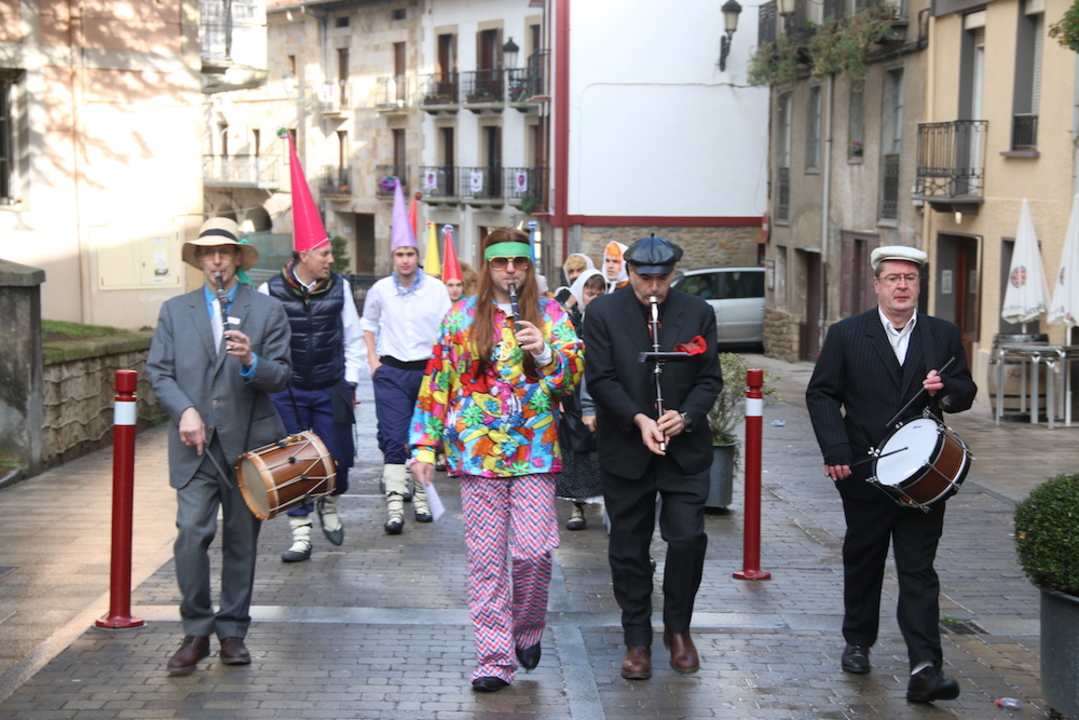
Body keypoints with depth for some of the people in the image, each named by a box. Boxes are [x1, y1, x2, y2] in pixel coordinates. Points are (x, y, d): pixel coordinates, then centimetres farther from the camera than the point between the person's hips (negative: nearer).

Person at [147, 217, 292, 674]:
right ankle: (196, 632, -1)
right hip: (195, 445, 0)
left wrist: (251, 362, -20)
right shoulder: (175, 311, 11)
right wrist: (185, 411, -11)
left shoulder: (267, 311, 7)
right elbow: (158, 372, 5)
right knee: (192, 533, -13)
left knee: (241, 541, 6)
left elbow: (281, 376, 1)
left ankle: (233, 632, 18)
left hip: (248, 442, 0)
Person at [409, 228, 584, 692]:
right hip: (477, 453, 1)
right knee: (486, 560, 1)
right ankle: (494, 660, 9)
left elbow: (574, 375, -3)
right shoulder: (461, 316, 7)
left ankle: (527, 629, 21)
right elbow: (436, 383, 9)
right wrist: (424, 446, 4)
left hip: (534, 452, 0)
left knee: (533, 550, -8)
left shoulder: (551, 314, 6)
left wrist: (545, 353, -22)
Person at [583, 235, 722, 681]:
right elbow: (600, 379, -7)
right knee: (629, 547, 6)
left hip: (685, 449, 1)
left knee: (687, 538, -6)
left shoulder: (698, 313, 3)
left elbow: (710, 379, 4)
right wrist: (638, 420, -19)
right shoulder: (602, 313, -2)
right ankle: (637, 640, 19)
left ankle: (678, 628, 17)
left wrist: (685, 416, -14)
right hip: (625, 451, 0)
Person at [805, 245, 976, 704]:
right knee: (862, 563, 15)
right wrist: (836, 451, -13)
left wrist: (946, 389, -13)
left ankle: (925, 670, -10)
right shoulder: (846, 335, 1)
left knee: (919, 571, -5)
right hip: (865, 474, 0)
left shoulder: (944, 335, 6)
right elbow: (822, 394, -1)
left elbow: (966, 392, 11)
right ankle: (858, 644, 33)